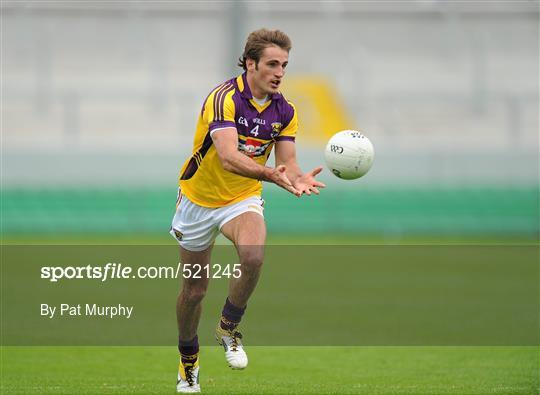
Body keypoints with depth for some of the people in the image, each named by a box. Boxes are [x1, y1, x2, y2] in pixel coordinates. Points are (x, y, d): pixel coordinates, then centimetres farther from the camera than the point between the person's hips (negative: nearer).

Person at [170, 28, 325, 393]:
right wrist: (271, 175, -52)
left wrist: (298, 179, -32)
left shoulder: (285, 111, -7)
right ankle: (188, 362, 33)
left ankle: (229, 328, -4)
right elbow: (228, 158, -37)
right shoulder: (225, 98, -25)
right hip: (199, 198, -3)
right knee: (195, 288, 8)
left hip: (243, 199, 3)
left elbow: (287, 163, -8)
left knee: (254, 257, -29)